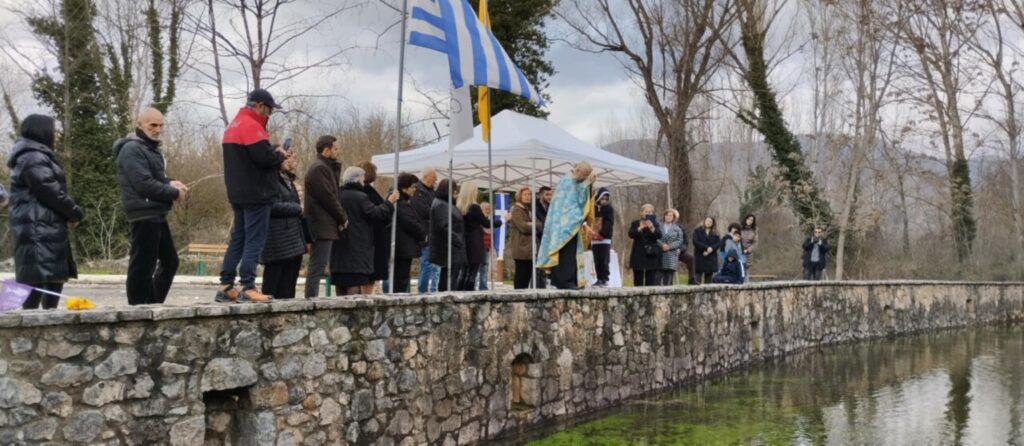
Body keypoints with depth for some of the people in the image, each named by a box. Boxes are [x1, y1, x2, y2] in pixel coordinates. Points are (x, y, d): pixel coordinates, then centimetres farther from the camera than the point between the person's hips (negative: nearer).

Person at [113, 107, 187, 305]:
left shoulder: (151, 148, 18)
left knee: (170, 261, 17)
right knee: (142, 266, -7)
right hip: (143, 216, -10)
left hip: (157, 215, 10)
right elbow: (144, 184, -22)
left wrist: (170, 183, 2)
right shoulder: (132, 149, -13)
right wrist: (174, 193, -12)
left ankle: (153, 305, 24)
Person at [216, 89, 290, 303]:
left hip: (239, 194, 10)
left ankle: (225, 287, 12)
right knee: (254, 241, -8)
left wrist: (275, 153, 8)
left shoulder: (234, 126, 18)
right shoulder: (252, 126, -14)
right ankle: (247, 288, -11)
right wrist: (280, 155, -2)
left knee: (238, 238, 12)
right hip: (256, 194, -10)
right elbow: (264, 157, -22)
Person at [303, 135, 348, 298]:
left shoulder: (325, 167, 21)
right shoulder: (319, 168, -12)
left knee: (316, 267, 11)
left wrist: (341, 218, 6)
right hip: (323, 225, -11)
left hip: (323, 226, 11)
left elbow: (334, 195, 19)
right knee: (317, 267, -11)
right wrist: (343, 218, -6)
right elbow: (328, 198, -17)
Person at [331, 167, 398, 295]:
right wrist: (389, 202, 0)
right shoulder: (360, 197, -12)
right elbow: (376, 214, -11)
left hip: (339, 249, 7)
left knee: (341, 286, 11)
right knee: (355, 283, -6)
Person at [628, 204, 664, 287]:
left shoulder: (655, 224, 7)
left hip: (651, 255, 0)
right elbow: (631, 234, -8)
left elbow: (659, 235, -8)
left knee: (651, 281, -4)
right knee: (638, 281, 3)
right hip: (638, 255, 1)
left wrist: (652, 228, -26)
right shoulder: (635, 223, 8)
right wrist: (640, 228, -24)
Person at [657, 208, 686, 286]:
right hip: (659, 254, -1)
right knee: (658, 277, -6)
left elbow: (680, 241, 3)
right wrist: (662, 245, -17)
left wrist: (670, 246, -11)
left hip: (671, 255, 1)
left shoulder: (677, 229, 14)